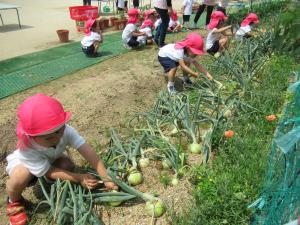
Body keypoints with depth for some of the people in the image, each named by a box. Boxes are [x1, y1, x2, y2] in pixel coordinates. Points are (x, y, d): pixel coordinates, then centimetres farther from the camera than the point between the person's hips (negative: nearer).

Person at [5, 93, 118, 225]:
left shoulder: (65, 130, -38)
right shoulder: (27, 150, -42)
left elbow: (87, 151, -42)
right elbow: (50, 172, -33)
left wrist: (106, 178, -47)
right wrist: (79, 178, -38)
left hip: (51, 159, 4)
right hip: (22, 162, -3)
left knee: (68, 165, -25)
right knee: (20, 178, -36)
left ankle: (49, 182, 8)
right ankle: (14, 201, -1)